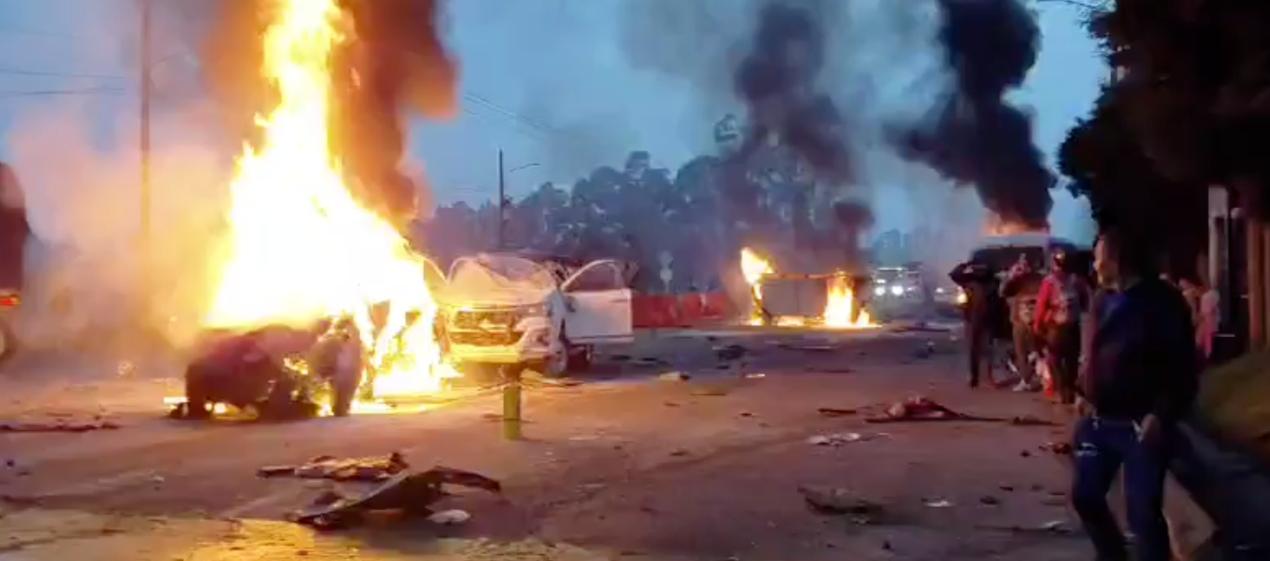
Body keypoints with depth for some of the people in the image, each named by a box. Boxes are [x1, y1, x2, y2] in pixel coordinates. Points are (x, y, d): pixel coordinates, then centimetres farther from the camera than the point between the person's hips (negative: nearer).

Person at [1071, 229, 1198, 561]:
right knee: (1085, 495, 12)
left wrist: (1161, 415, -21)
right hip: (1100, 421, 8)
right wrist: (1086, 394, 9)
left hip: (1141, 425, -7)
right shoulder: (1108, 301, 10)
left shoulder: (1161, 302, -11)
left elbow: (1182, 368, -14)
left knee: (1143, 511, -4)